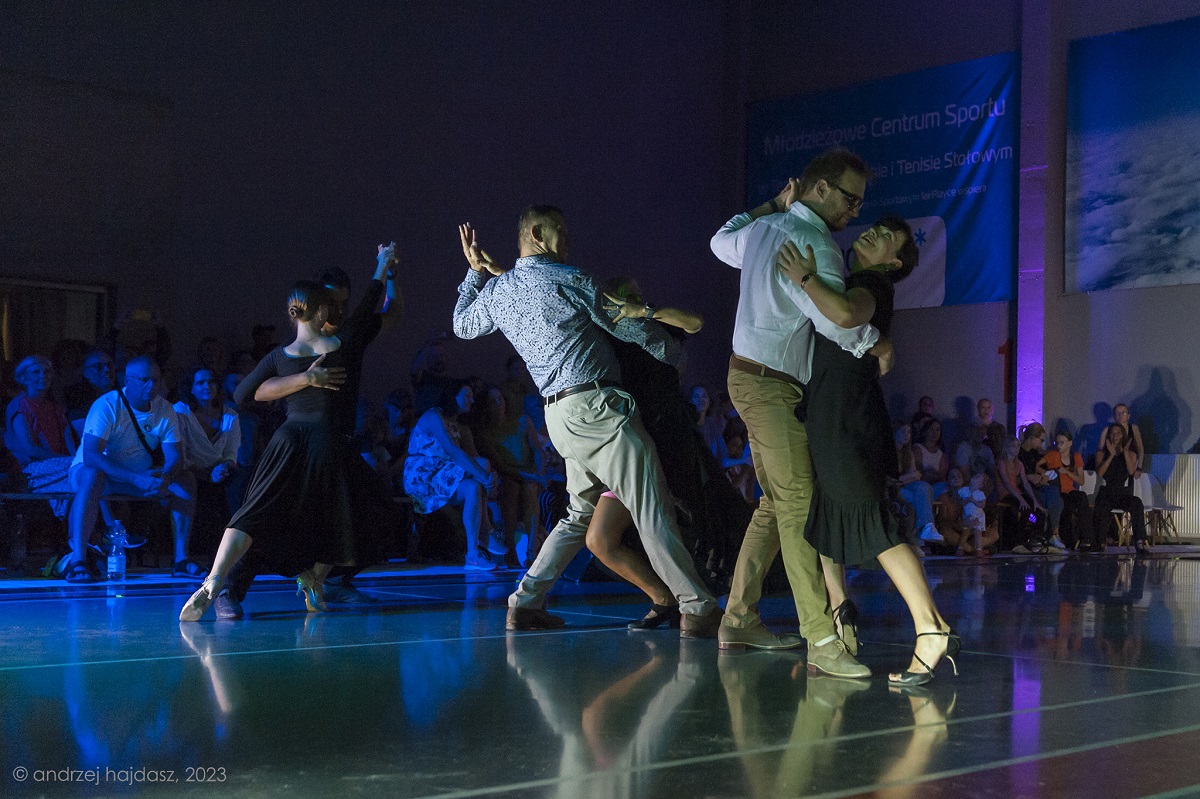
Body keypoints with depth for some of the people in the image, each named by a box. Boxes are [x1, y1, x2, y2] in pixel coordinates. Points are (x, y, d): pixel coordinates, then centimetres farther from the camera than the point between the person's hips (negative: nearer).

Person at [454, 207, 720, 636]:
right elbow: (630, 327, 3)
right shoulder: (571, 280, -6)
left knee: (581, 512, 20)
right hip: (596, 406, -8)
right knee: (652, 510, -9)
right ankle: (697, 609, -11)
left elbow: (462, 325, 34)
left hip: (558, 415, 8)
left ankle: (525, 603, 17)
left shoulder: (496, 291, 14)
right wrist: (673, 350, 20)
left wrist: (476, 271, 41)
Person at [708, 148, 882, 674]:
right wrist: (877, 345, -8)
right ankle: (822, 642, -18)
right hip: (771, 385, -10)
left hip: (749, 376, 10)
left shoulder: (760, 230, 14)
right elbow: (836, 318, -26)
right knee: (797, 505, -14)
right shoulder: (813, 244, -15)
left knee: (777, 502, 14)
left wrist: (772, 205, 37)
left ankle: (739, 621, 18)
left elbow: (722, 243, 38)